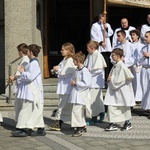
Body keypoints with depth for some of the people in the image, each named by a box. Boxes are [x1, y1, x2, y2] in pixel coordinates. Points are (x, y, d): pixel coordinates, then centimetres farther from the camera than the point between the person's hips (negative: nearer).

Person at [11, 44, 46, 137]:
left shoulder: (34, 63, -15)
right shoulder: (34, 62, 16)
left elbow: (30, 76, -23)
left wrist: (22, 72, -9)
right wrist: (24, 70, 9)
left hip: (32, 92, -10)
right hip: (30, 91, 10)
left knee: (26, 110, -8)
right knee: (35, 110, 12)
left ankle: (23, 129, -6)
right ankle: (40, 129, 16)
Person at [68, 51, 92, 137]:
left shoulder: (84, 71, -17)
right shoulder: (77, 70, 10)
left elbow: (87, 84, -23)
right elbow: (74, 79, 26)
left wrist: (76, 83, -17)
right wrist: (73, 82, 4)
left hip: (81, 94, -9)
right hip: (76, 93, 9)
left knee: (76, 110, -11)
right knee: (80, 112, 15)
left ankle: (80, 128, -4)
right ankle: (83, 127, 25)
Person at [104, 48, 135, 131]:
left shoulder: (122, 66, -18)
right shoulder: (115, 66, 8)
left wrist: (112, 78, -15)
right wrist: (110, 78, -1)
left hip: (121, 90, -8)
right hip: (114, 89, 8)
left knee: (124, 107, 5)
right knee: (111, 106, 4)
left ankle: (128, 123, 19)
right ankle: (113, 124, 11)